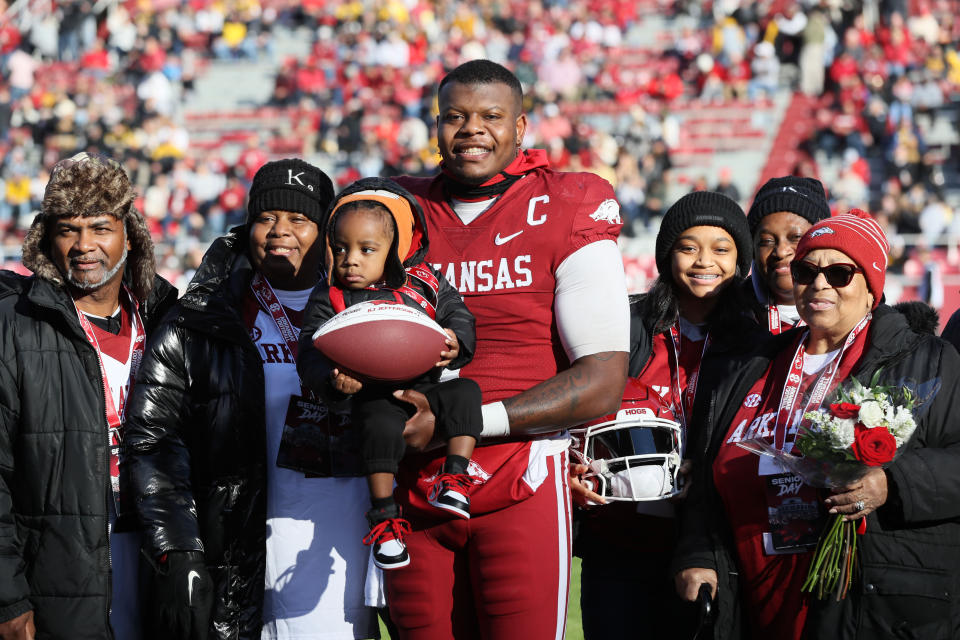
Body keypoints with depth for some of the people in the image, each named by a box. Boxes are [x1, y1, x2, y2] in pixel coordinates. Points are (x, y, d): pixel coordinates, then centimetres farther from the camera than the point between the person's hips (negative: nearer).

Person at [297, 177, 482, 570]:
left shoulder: (425, 286, 5)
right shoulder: (329, 300, 2)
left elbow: (458, 316, 8)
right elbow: (310, 356, -2)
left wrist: (456, 344, -17)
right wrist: (333, 379, -24)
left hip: (427, 386, 2)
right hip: (375, 395, -2)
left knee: (464, 392, -24)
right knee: (382, 426, -31)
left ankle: (455, 475, -16)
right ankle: (384, 518, -25)